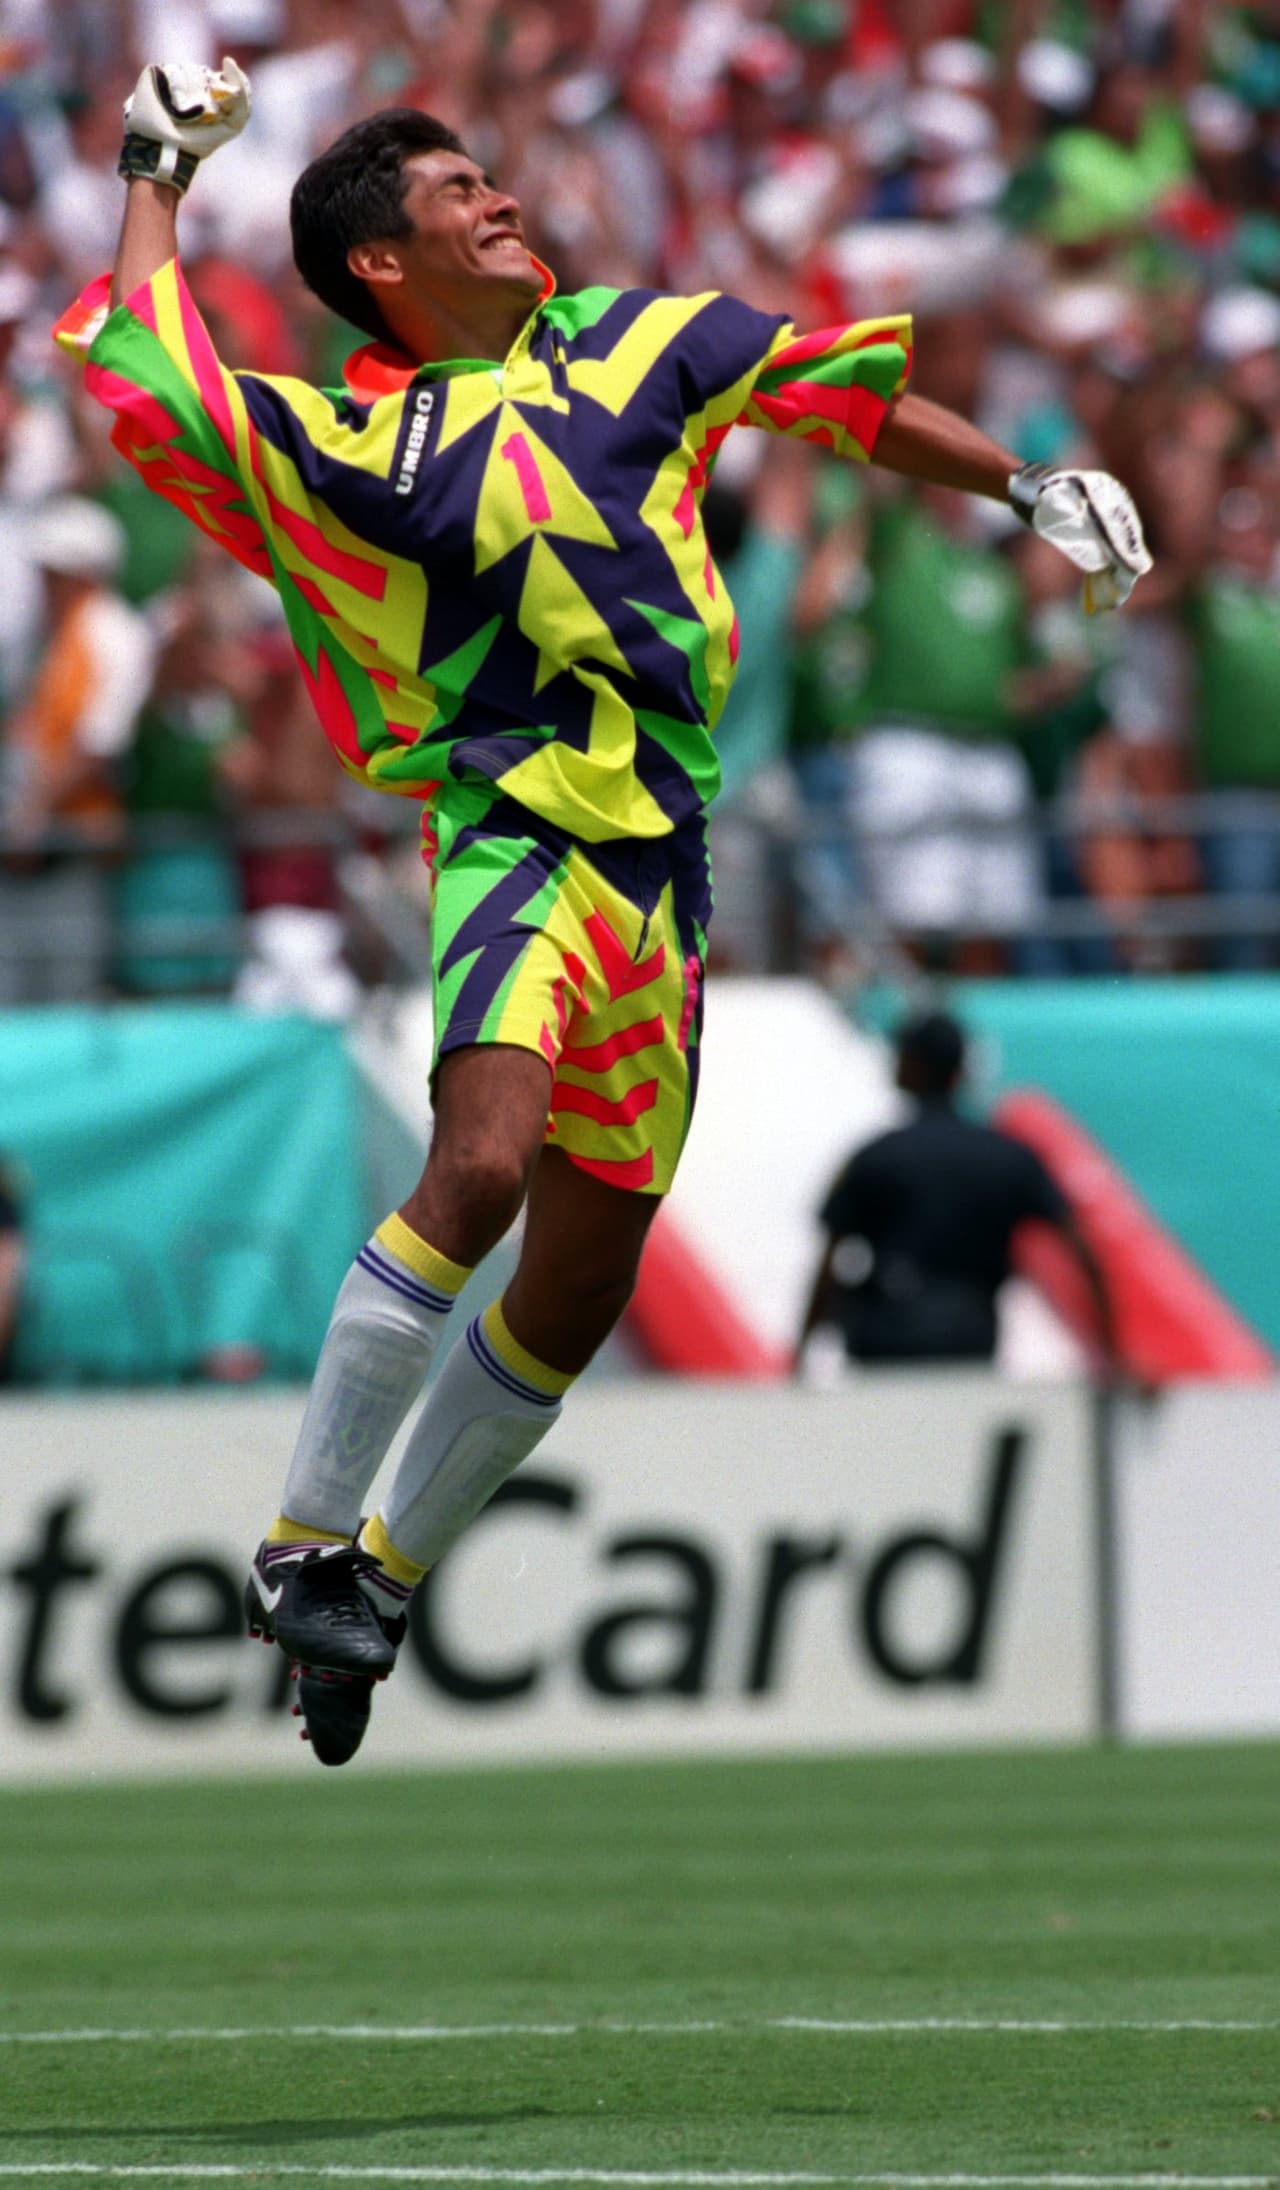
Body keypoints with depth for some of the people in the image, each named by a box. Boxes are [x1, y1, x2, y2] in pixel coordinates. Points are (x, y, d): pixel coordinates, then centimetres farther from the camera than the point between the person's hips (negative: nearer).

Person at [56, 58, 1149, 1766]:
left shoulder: (634, 342, 15)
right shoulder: (345, 445, 1)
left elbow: (836, 391, 26)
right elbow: (145, 380, -4)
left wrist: (1029, 487, 26)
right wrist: (158, 178, 8)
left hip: (668, 857, 5)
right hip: (514, 830, -5)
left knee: (586, 1276, 7)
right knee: (483, 1164, -29)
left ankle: (386, 1573, 23)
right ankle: (305, 1545, -20)